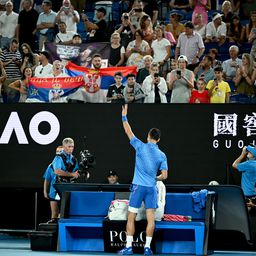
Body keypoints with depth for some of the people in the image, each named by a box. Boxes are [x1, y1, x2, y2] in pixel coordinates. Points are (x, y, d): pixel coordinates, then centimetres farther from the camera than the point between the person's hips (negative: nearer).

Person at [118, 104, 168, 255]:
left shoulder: (141, 146, -3)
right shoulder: (162, 155, 3)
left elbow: (129, 132, 5)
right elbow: (164, 176, 2)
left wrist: (124, 117, 15)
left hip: (138, 186, -2)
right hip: (152, 188, 2)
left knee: (131, 218, 3)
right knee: (151, 219, 4)